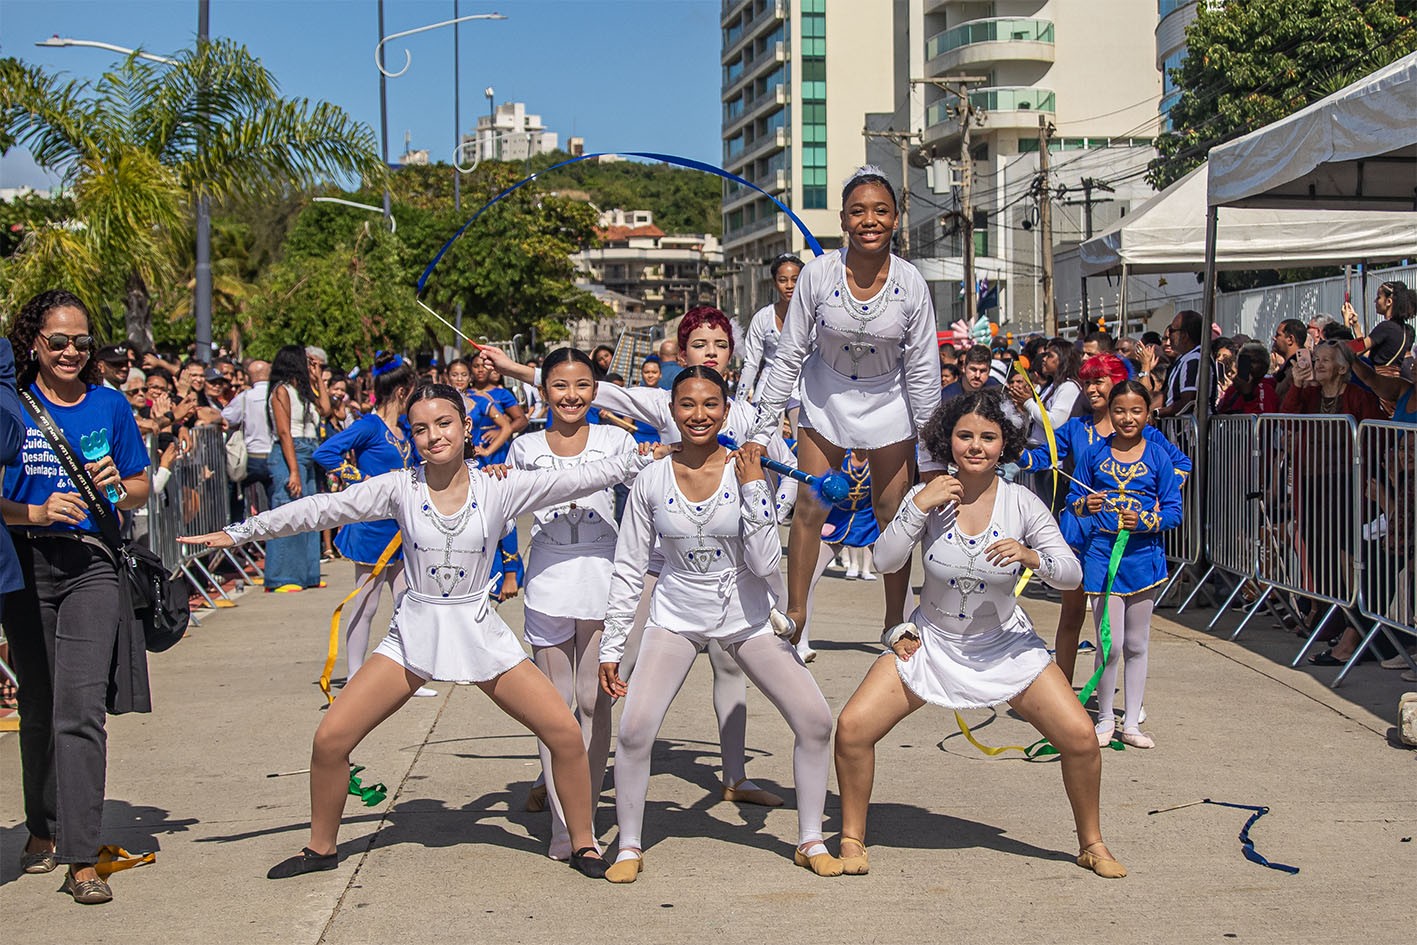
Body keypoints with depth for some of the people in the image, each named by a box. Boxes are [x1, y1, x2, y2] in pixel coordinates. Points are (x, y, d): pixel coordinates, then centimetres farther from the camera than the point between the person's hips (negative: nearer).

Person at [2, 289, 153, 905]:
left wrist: (116, 485, -9)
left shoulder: (110, 406, 5)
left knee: (81, 707, -11)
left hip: (91, 564, -1)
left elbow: (141, 489, 13)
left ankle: (81, 858, -10)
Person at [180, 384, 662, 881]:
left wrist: (645, 455, -16)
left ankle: (583, 842, 13)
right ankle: (321, 847, 17)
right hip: (414, 634, 1)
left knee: (565, 732, -9)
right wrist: (239, 531, -9)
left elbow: (579, 479, -9)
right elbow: (323, 509, -7)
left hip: (480, 632, 0)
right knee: (330, 738, -7)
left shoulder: (499, 487, -7)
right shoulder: (400, 488, -6)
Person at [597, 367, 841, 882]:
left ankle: (811, 841, 12)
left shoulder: (746, 471, -9)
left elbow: (765, 563, -15)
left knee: (815, 721, -7)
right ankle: (629, 846, 4)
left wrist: (752, 485, -20)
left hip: (747, 617, 1)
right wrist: (610, 647, -1)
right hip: (677, 617, 0)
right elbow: (628, 569, 0)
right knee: (634, 729, -17)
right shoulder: (651, 480, -7)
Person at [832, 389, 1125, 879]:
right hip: (931, 642, 0)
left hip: (1005, 647, 0)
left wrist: (1031, 556, -34)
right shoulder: (927, 495, -11)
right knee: (852, 728, -15)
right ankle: (852, 840, 7)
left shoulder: (1021, 503, -12)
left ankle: (1092, 844, 16)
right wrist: (918, 507, -27)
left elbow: (1072, 575, -14)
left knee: (1080, 738, -10)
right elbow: (885, 560, -17)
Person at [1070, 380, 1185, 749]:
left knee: (1136, 645, 10)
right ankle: (1104, 719, 12)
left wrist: (1145, 521, -18)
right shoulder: (1094, 452, 2)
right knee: (1110, 644, -6)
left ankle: (1132, 723, 20)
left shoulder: (1158, 455, 0)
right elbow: (1074, 497, 8)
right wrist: (1085, 505, -14)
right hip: (1101, 551, -1)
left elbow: (1174, 510, 0)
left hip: (1143, 553, 1)